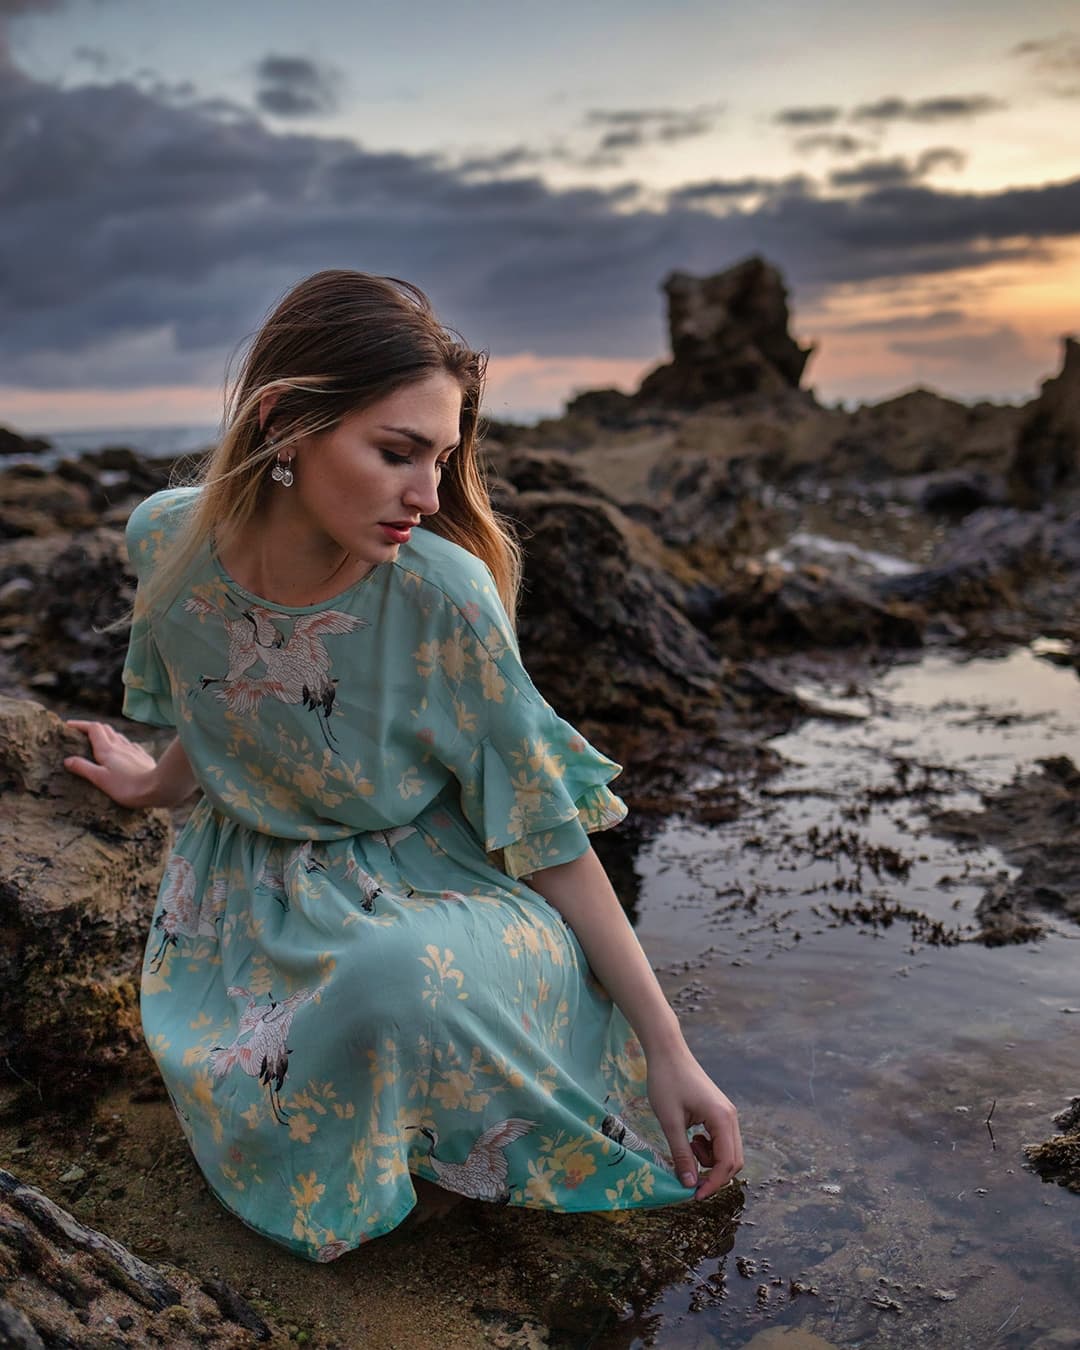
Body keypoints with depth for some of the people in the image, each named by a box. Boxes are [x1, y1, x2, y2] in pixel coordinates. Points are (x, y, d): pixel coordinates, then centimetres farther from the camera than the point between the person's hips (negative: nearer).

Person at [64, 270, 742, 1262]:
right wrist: (161, 783, 24)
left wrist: (669, 1051, -16)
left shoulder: (443, 593, -26)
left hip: (425, 891, -3)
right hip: (251, 893, 4)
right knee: (252, 1143, -18)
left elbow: (549, 837, -18)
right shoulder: (169, 540, -15)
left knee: (398, 977, -39)